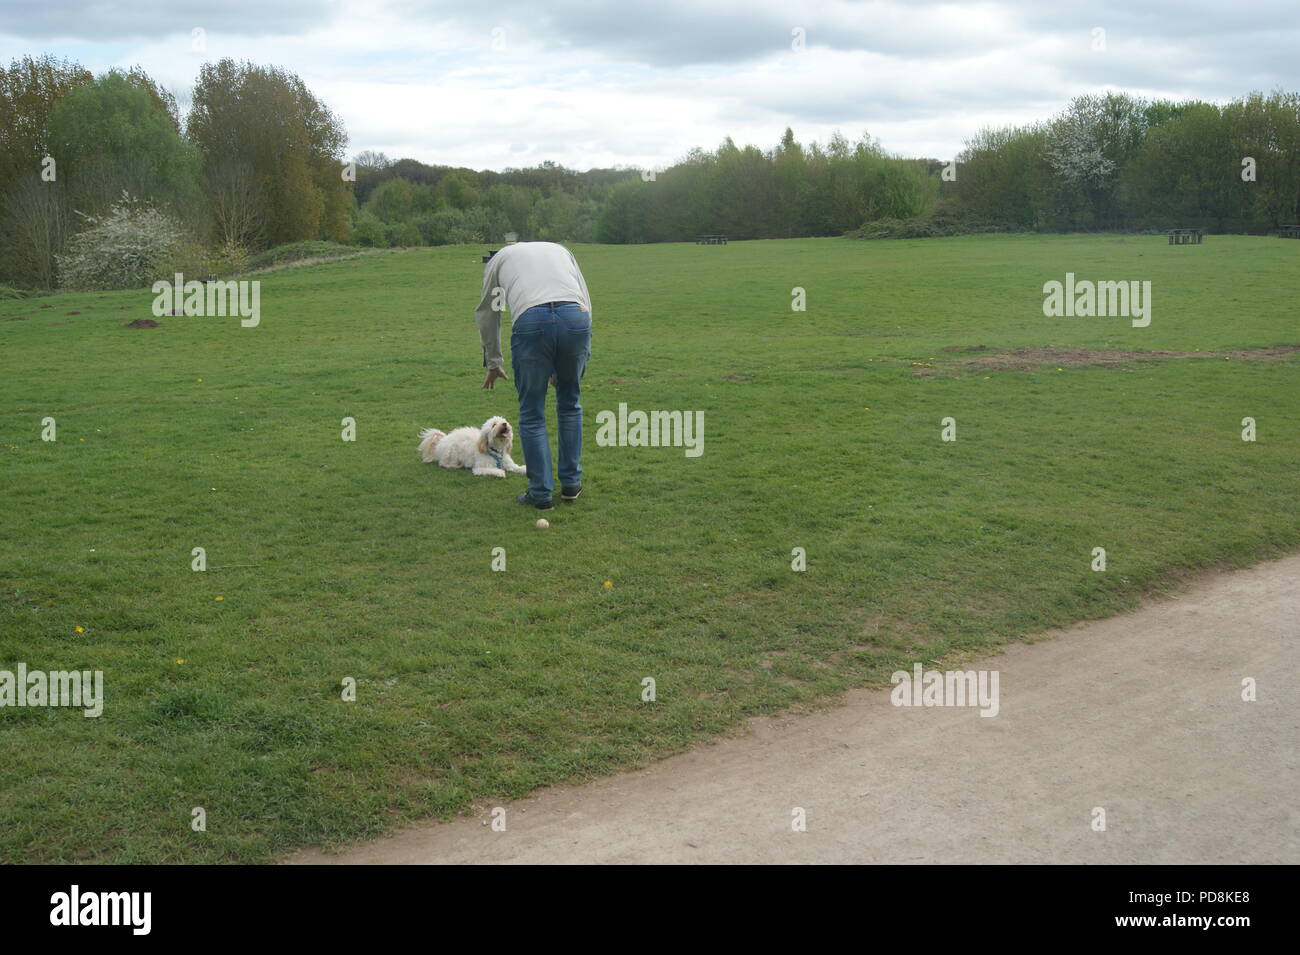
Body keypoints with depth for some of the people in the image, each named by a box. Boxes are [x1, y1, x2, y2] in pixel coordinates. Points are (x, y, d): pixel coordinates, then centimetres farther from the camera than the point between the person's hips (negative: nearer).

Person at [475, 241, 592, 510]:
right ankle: (571, 484, 28)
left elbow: (487, 315, 34)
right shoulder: (560, 250, 37)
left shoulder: (499, 258, 31)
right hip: (576, 318, 2)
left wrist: (493, 363, 46)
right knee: (570, 404, 23)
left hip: (530, 320, -2)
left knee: (532, 413, 12)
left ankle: (540, 492, 15)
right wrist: (562, 364, 32)